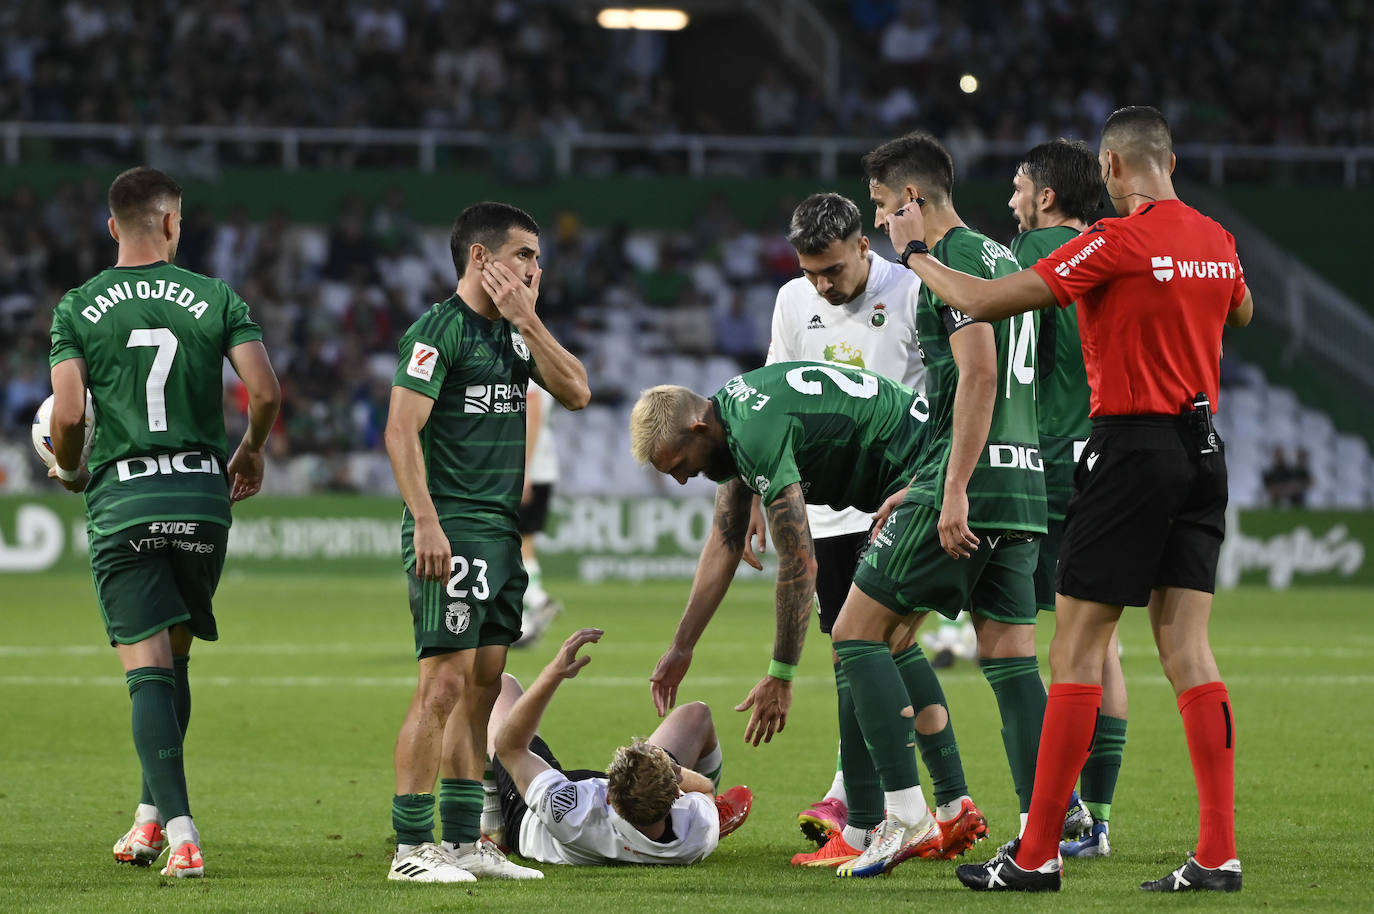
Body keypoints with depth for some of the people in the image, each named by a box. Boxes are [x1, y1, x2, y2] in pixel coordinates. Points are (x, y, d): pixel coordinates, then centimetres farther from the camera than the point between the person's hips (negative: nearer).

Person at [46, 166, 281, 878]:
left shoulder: (77, 308, 0)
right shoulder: (215, 298, 2)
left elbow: (67, 415, -8)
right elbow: (265, 393, -6)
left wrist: (69, 470, 13)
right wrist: (251, 451, 13)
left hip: (120, 498, -2)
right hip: (202, 492, 2)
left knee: (148, 670, -5)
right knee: (175, 659, 17)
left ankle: (179, 831, -17)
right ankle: (152, 812, 21)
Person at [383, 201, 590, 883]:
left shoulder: (512, 332, 16)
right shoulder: (438, 329, -9)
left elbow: (575, 392, 9)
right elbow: (401, 431, -15)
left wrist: (527, 321, 1)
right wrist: (425, 520, -22)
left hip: (501, 532, 9)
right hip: (452, 533, -9)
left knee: (482, 687, 9)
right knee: (444, 685, -11)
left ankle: (464, 841, 14)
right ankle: (411, 848, -9)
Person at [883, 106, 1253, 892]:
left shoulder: (1117, 242, -14)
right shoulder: (1214, 239, 7)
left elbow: (989, 302, -14)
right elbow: (1242, 310, 31)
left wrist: (916, 253, 0)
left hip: (1132, 449, -7)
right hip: (1203, 450, 7)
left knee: (1077, 650, -2)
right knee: (1187, 649, 5)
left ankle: (1037, 855, -1)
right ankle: (1219, 852, -1)